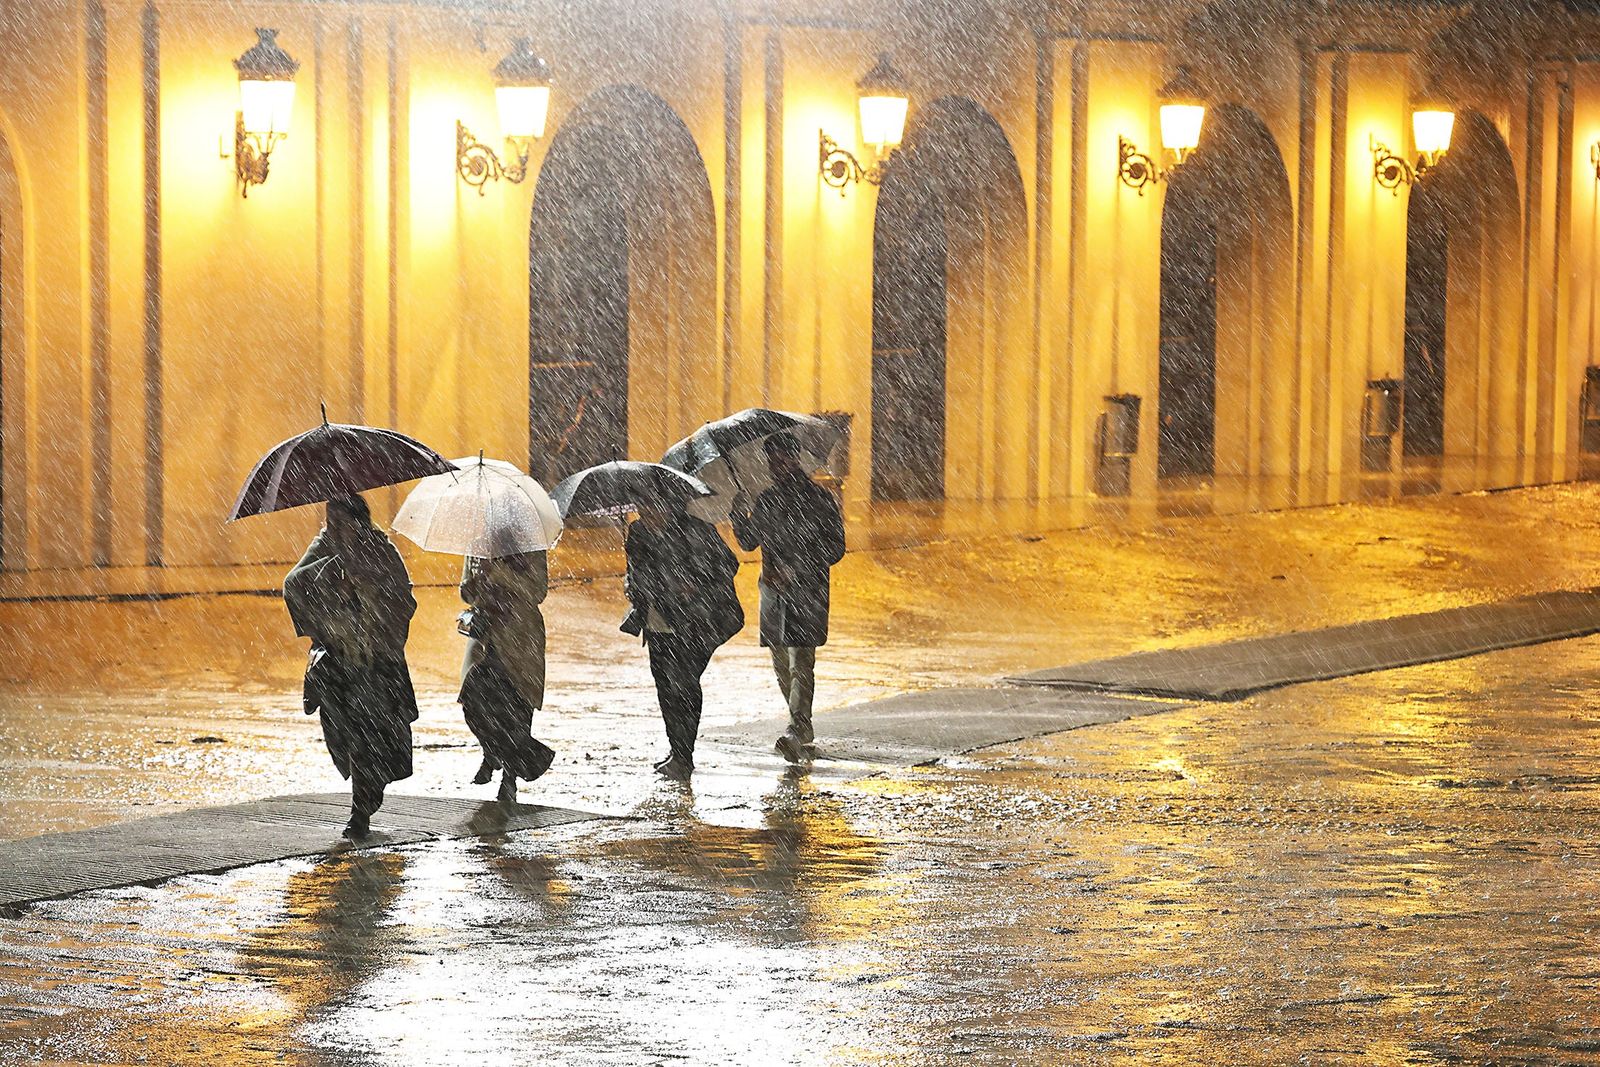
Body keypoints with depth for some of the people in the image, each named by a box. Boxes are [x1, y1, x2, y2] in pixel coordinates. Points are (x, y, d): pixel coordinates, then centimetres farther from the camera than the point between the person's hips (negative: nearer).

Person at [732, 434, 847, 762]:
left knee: (801, 661, -15)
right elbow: (749, 542, 13)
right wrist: (739, 514, -7)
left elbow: (835, 549, -6)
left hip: (807, 591, -6)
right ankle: (804, 727, 24)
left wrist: (796, 570, -17)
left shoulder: (819, 499, -4)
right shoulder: (767, 499, 13)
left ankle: (797, 731, -24)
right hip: (773, 589, 6)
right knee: (781, 663, 11)